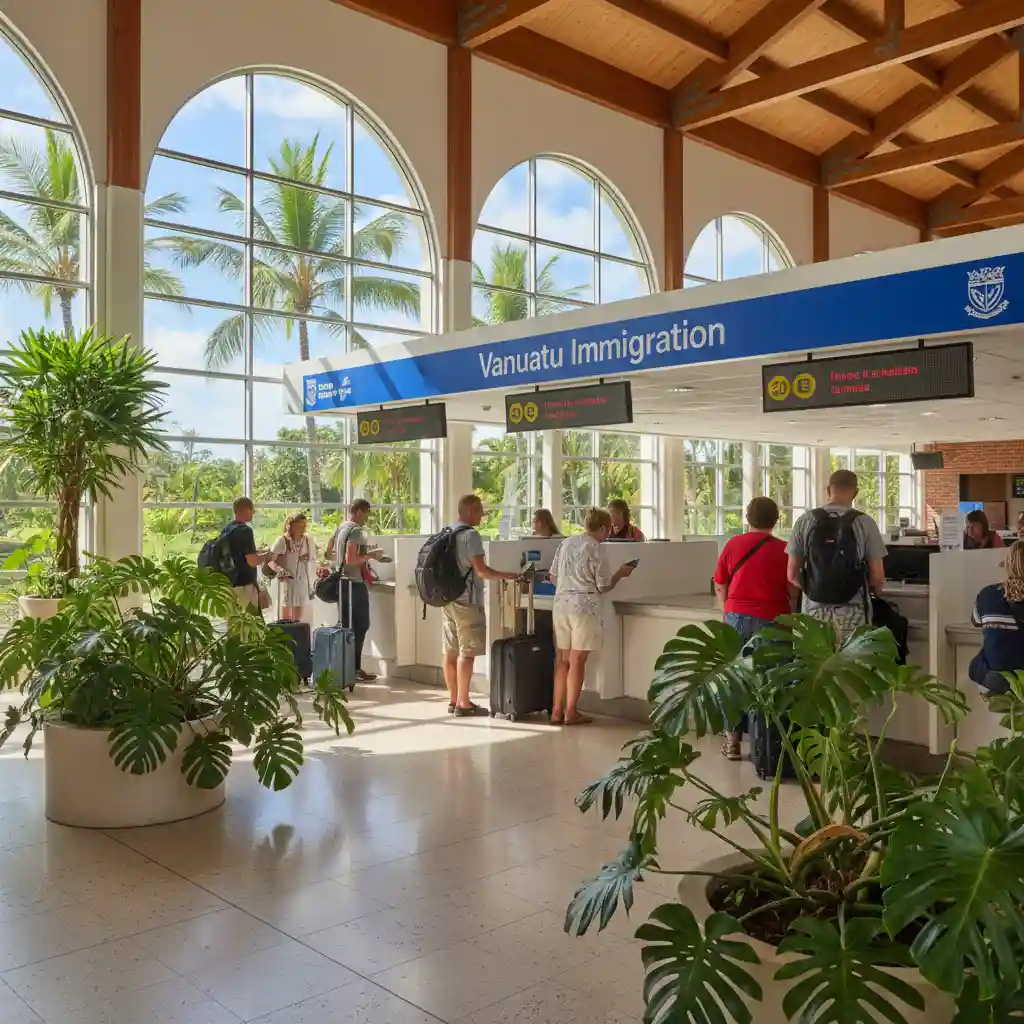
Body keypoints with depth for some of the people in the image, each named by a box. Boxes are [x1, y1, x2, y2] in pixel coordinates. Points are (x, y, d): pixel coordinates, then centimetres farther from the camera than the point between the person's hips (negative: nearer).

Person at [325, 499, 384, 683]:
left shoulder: (340, 528, 13)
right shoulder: (356, 530, -14)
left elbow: (327, 554, 19)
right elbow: (350, 559, -23)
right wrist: (370, 555, -13)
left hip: (342, 582, 9)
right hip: (354, 583, -9)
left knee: (346, 626, 13)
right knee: (360, 625, -2)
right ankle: (355, 668, -1)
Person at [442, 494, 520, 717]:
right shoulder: (471, 535, -14)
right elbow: (481, 570, -19)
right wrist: (507, 576, -10)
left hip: (448, 599, 8)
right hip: (466, 601, -8)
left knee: (451, 652, 10)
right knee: (467, 653, -3)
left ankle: (453, 700, 16)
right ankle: (463, 703, 0)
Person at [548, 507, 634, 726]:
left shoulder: (566, 543, 10)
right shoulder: (597, 549, -9)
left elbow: (553, 578, 14)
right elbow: (604, 586, -5)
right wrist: (620, 573, 11)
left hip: (561, 605, 6)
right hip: (584, 607, -6)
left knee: (563, 659, 13)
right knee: (577, 661, 1)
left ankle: (557, 710, 15)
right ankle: (570, 713, 5)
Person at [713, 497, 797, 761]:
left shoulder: (733, 545, 6)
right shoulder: (783, 550, -2)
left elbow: (720, 588, 11)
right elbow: (794, 593, -1)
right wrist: (790, 617, 15)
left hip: (737, 617, 2)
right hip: (770, 620, -2)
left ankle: (733, 739, 11)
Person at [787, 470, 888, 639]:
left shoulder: (805, 521, 1)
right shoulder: (865, 523, -4)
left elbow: (792, 574, 4)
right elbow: (877, 577, -3)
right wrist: (874, 591, 19)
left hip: (814, 612, 2)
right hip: (853, 614, -2)